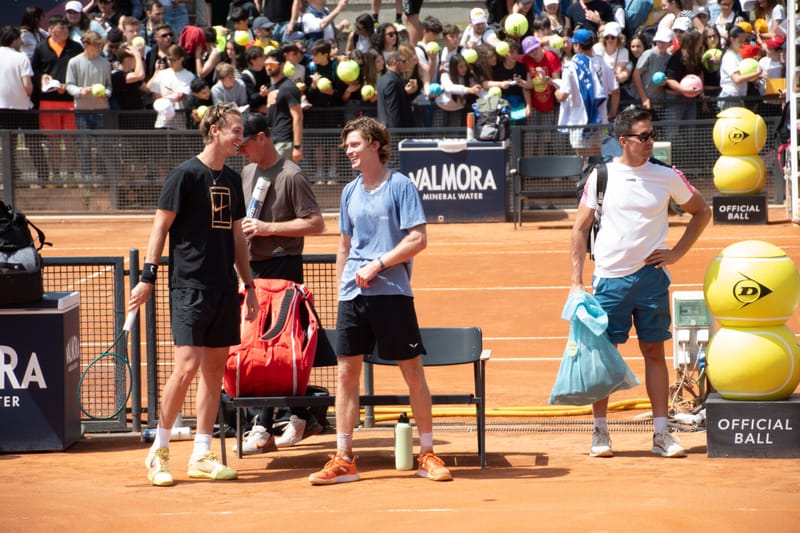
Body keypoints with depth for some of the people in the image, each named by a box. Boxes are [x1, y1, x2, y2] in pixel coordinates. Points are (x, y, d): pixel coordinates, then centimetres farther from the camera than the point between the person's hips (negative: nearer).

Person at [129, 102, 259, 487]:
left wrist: (249, 285, 19)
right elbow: (161, 225, -7)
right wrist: (148, 276, -12)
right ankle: (159, 451, 1)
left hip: (224, 289, 7)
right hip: (190, 286, -7)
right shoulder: (186, 175, -7)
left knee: (215, 368, 7)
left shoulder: (232, 179, 13)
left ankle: (201, 456, 12)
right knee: (187, 366, -13)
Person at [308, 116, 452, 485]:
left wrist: (378, 265, -15)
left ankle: (427, 455, 9)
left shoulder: (401, 186, -4)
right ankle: (343, 459, 6)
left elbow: (418, 239, -11)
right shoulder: (350, 192, 14)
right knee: (347, 373, 2)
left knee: (413, 372, 0)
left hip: (392, 292, -5)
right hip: (353, 293, 5)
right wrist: (341, 289, 14)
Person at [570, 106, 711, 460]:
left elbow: (701, 211, 15)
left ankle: (661, 434, 7)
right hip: (609, 278, -1)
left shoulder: (667, 176, 2)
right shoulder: (601, 176, 0)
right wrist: (576, 281, -2)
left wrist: (677, 252, 5)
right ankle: (600, 432, 10)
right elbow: (580, 228, 4)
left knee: (654, 352, 3)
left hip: (651, 276, 1)